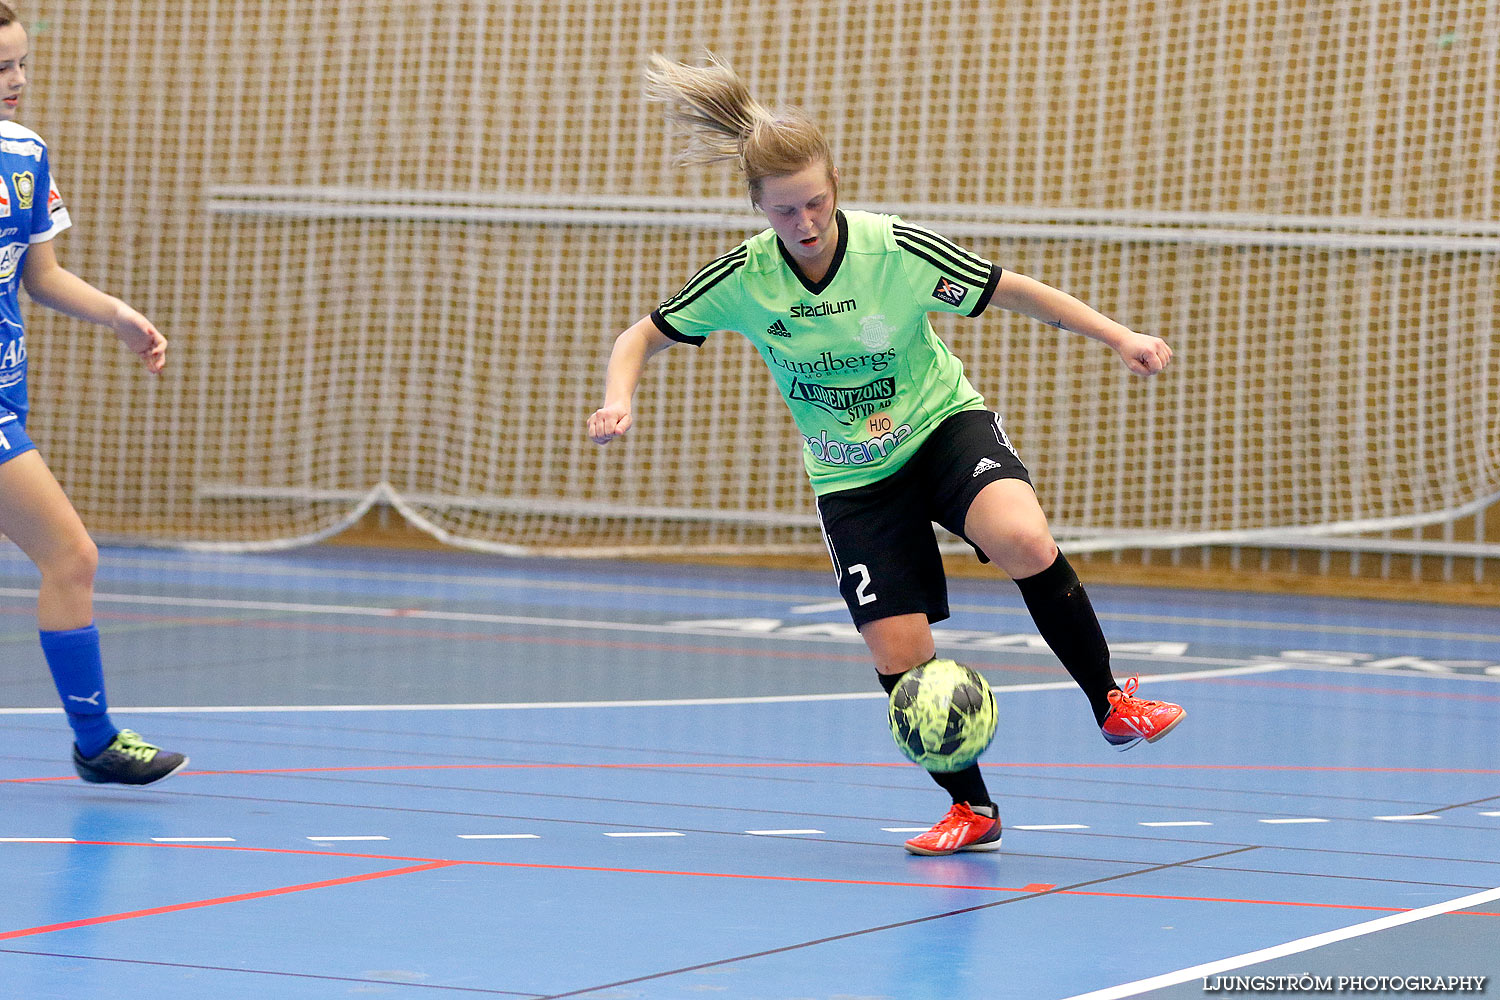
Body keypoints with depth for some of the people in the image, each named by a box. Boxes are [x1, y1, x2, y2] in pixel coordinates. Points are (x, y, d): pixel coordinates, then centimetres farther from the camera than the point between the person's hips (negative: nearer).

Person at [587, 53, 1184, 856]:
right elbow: (643, 338, -2)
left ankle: (1112, 705, -12)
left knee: (1025, 546, -33)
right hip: (853, 478, 2)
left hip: (944, 425, -2)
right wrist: (618, 400, -23)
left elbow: (1012, 291, -10)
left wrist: (1119, 337, -16)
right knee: (898, 654, -7)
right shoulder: (743, 279, -15)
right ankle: (972, 810, 16)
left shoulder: (897, 250, -20)